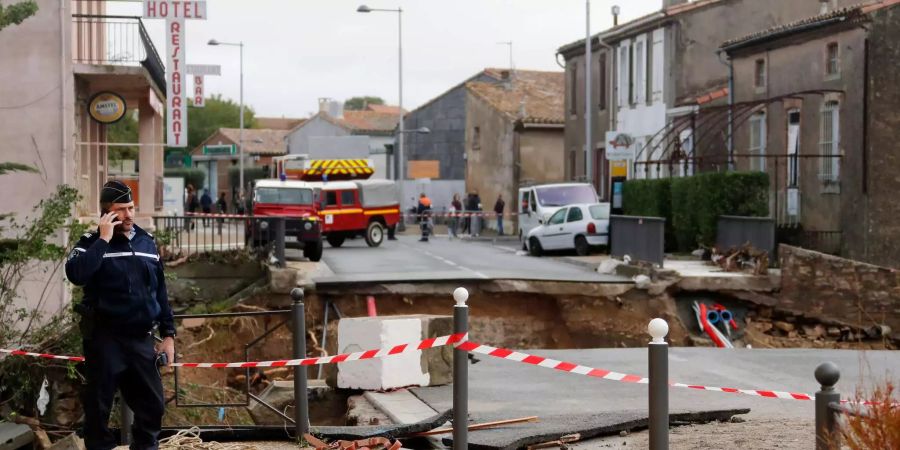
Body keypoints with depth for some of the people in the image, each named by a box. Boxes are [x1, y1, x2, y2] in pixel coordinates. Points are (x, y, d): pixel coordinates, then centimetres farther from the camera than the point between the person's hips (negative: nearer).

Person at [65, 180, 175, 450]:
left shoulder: (146, 242, 10)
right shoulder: (92, 242, -5)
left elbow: (160, 291, 14)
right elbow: (75, 274, -27)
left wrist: (168, 334, 11)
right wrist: (103, 239, -22)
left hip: (141, 339, 5)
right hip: (104, 338, -4)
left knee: (152, 405, 10)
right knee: (99, 405, 3)